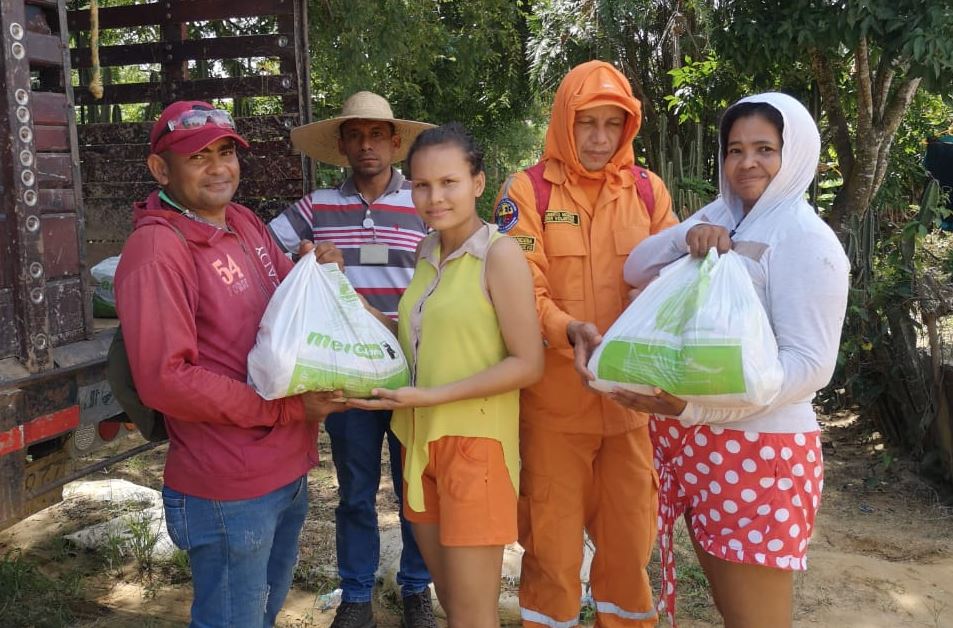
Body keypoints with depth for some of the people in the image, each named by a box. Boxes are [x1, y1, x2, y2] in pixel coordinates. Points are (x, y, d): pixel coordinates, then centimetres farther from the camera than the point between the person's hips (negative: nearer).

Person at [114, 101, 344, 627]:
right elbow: (166, 380, -24)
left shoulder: (245, 223, 7)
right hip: (229, 490, -8)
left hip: (288, 470, 8)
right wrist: (288, 408, -21)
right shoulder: (157, 249, -19)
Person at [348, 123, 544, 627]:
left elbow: (527, 364, -16)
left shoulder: (499, 254, -13)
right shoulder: (427, 251, 8)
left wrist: (429, 397, -20)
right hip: (420, 440, 7)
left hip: (476, 442, -7)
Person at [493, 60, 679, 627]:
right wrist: (569, 330, -29)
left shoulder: (649, 190, 6)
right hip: (555, 400, -3)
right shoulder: (527, 191, -5)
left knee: (630, 537, 16)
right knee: (553, 542, 10)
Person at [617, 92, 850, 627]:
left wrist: (691, 404, -28)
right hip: (688, 440, 7)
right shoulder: (719, 218, 9)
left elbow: (809, 364, -19)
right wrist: (687, 237, -15)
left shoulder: (807, 239, -13)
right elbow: (636, 271, 6)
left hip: (757, 447, -7)